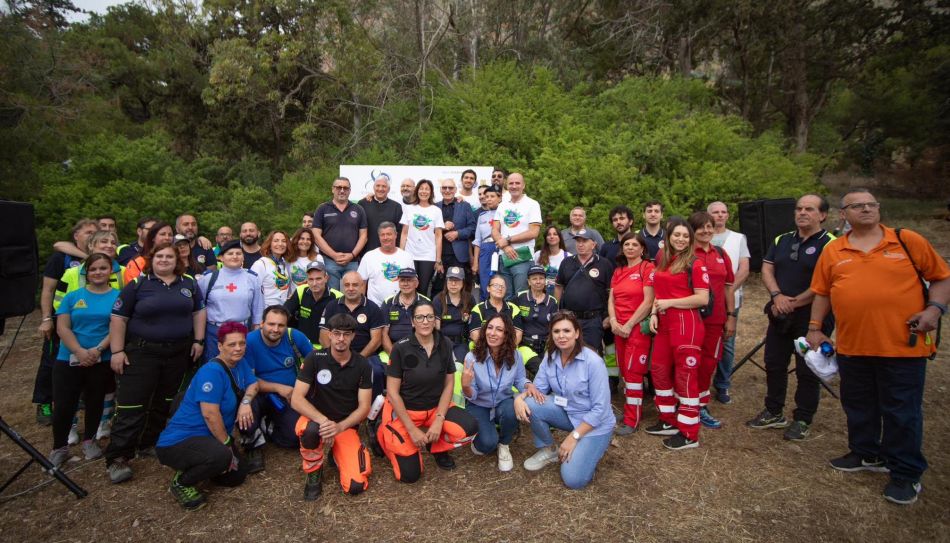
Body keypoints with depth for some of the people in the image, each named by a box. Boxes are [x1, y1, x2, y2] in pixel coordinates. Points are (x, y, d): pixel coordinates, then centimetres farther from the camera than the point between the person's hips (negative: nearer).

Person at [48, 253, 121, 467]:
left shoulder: (118, 297, 0)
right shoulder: (72, 296, 5)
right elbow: (62, 328, -2)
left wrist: (97, 350, -19)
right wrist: (79, 351, -16)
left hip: (102, 361, -1)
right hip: (68, 359, 1)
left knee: (94, 403, 13)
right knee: (63, 406, 0)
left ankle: (89, 441, 32)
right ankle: (59, 448, 19)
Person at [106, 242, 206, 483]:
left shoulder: (189, 284, 7)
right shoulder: (137, 284, -2)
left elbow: (199, 312, 13)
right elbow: (118, 318, -2)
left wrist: (198, 340, 3)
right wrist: (117, 351, -9)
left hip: (178, 353, 3)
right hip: (142, 352, -3)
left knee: (163, 402, 12)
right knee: (131, 404, -6)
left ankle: (149, 443, 27)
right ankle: (117, 458, 1)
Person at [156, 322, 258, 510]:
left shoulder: (239, 363, 2)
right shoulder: (212, 371, -24)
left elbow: (253, 384, 6)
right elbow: (210, 414, -26)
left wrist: (246, 401, -18)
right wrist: (227, 445, -16)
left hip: (206, 438, 9)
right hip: (178, 441, -9)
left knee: (237, 475, 8)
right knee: (221, 456, -36)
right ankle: (181, 482, -6)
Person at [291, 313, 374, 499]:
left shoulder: (362, 365, -7)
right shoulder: (315, 358, -11)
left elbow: (364, 407, -8)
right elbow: (296, 399, -17)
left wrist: (340, 426, -26)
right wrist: (323, 420, -32)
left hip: (347, 425, 1)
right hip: (315, 419, 0)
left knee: (356, 485, -17)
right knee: (312, 429, -39)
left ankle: (338, 454, 16)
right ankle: (314, 473, -7)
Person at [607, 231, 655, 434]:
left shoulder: (647, 268, -7)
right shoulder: (618, 271, 14)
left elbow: (648, 302, -13)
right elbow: (611, 299, 11)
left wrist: (629, 325, -13)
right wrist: (614, 322, -6)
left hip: (638, 327, -7)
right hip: (619, 328, 7)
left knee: (633, 372, -5)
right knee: (624, 371, 11)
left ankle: (631, 421, 2)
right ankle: (629, 409, 22)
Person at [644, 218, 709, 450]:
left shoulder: (695, 264, -8)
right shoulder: (662, 260, 12)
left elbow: (703, 299, -15)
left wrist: (669, 303, -14)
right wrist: (654, 313, 4)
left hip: (687, 323, -7)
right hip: (664, 323, 8)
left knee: (686, 376, -1)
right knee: (659, 370, 14)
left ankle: (689, 434, 10)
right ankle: (668, 420, 30)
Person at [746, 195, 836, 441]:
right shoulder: (781, 240, 10)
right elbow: (767, 269, 4)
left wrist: (794, 302, -13)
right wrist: (777, 295, -12)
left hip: (812, 316, -6)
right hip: (780, 314, 6)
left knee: (807, 370, 4)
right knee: (774, 364, 12)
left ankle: (802, 420, 18)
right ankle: (774, 413, 27)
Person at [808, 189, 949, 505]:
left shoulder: (909, 241, 0)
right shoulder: (833, 251, 5)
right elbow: (822, 293, 10)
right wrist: (815, 328, 5)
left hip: (903, 346, -3)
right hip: (851, 346, 3)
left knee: (902, 411, 5)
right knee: (858, 406, 17)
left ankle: (906, 474, 20)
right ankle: (866, 455, 37)